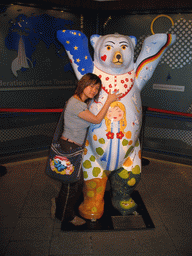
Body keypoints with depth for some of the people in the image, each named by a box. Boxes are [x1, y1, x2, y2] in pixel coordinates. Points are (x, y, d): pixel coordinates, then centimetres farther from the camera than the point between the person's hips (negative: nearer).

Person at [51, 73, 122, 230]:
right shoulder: (75, 104, -23)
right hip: (69, 147, -10)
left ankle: (59, 205, 38)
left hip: (76, 147, 10)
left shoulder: (83, 102, 9)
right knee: (71, 182, 6)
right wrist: (109, 101, -9)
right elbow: (97, 120, -16)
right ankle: (67, 216, 28)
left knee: (78, 181, 18)